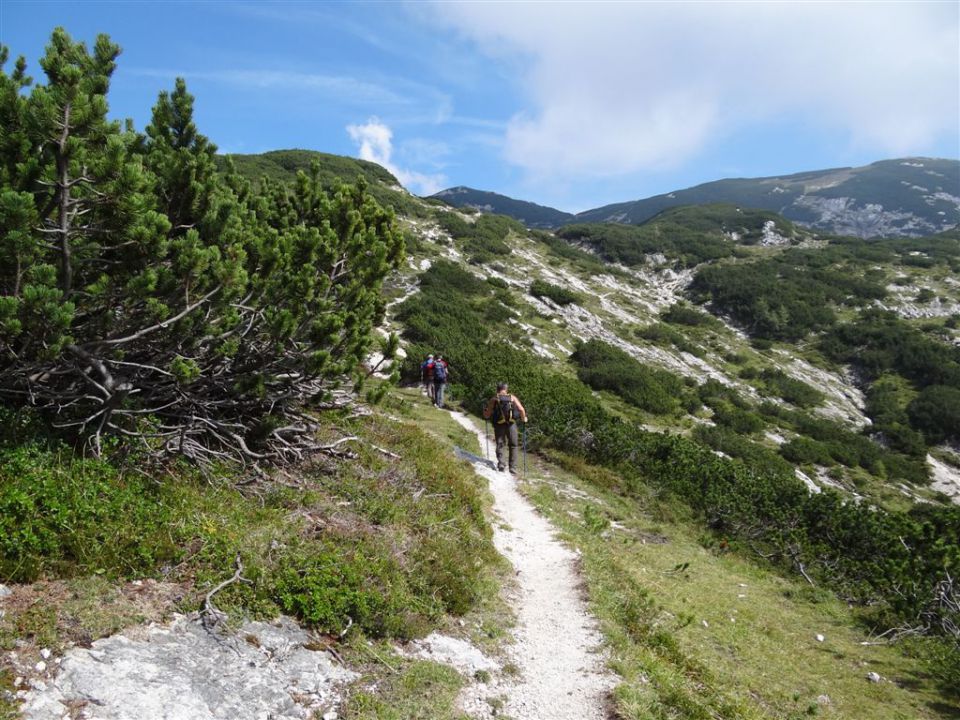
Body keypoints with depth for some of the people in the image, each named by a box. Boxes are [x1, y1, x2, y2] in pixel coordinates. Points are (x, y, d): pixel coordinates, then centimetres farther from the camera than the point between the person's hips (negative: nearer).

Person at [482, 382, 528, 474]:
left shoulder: (493, 399, 3)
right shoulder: (512, 397, 4)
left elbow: (487, 415, 1)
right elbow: (521, 409, -8)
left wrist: (485, 411, 23)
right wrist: (524, 418, 10)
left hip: (499, 425, 0)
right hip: (511, 424, 0)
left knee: (499, 445, 14)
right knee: (513, 446, 14)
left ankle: (501, 462, -8)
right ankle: (513, 468, 9)